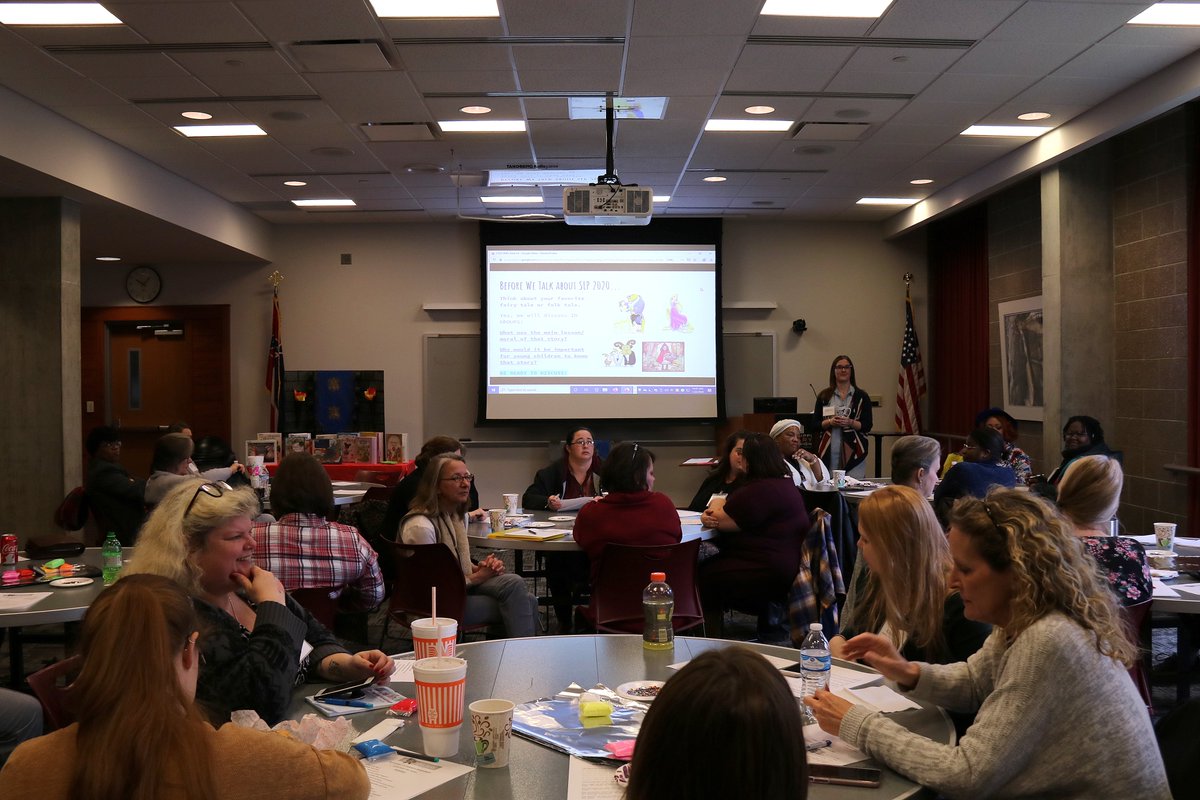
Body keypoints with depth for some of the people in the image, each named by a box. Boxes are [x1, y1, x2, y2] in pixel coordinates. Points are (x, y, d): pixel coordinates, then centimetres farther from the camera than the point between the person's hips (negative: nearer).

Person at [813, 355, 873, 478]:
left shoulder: (861, 396, 7)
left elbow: (867, 426, 4)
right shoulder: (824, 396, 10)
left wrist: (850, 423, -13)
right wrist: (829, 422, -9)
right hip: (829, 452, 1)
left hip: (853, 452, -1)